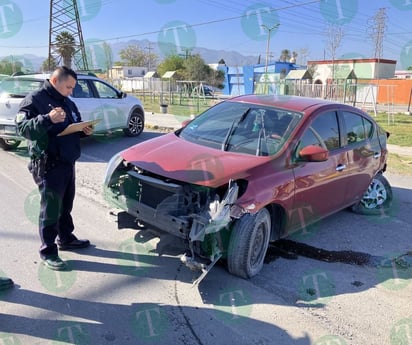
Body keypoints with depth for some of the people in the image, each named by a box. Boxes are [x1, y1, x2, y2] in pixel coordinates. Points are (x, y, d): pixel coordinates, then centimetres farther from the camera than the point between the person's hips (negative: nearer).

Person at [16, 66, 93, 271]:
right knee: (51, 209, -2)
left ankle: (66, 239, 34)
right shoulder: (34, 99, -10)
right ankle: (48, 252, 9)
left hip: (68, 162, 8)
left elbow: (74, 128, 24)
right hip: (48, 165, -8)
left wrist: (84, 131, 2)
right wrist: (47, 119, -35)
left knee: (65, 206, 18)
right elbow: (22, 128, -21)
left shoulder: (68, 103, 16)